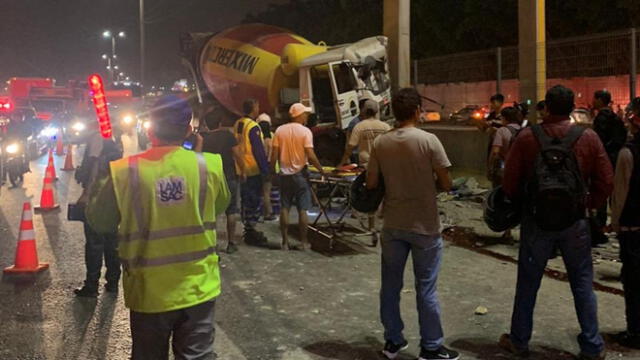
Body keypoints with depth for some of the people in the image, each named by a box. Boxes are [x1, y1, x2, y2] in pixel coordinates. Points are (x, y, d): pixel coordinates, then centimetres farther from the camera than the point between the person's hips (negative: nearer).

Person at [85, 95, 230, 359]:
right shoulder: (210, 166, -10)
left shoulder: (123, 172, -14)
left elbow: (100, 222, -1)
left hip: (149, 293, 0)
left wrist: (102, 187, 17)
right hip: (198, 289, 0)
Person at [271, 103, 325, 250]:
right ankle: (304, 242, 7)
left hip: (285, 174, 3)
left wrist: (272, 170, 10)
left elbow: (274, 154, 0)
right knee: (302, 209, 3)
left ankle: (285, 242, 9)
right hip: (300, 173, -3)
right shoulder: (305, 131, -9)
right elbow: (310, 156, -16)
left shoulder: (280, 130, 1)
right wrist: (321, 169, -6)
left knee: (284, 208, 7)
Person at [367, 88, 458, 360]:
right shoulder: (428, 140, -13)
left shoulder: (380, 143, -3)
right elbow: (446, 184, -10)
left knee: (390, 286, 14)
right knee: (426, 289, 5)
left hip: (393, 225, 4)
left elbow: (371, 183, 2)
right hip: (424, 226, -3)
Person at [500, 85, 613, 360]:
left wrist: (521, 202, 15)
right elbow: (605, 180, -2)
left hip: (536, 220, 0)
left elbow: (510, 181, -4)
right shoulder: (588, 138, -6)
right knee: (583, 283, 10)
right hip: (575, 221, 0)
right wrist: (589, 204, 13)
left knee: (527, 284, 12)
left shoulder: (527, 137, -8)